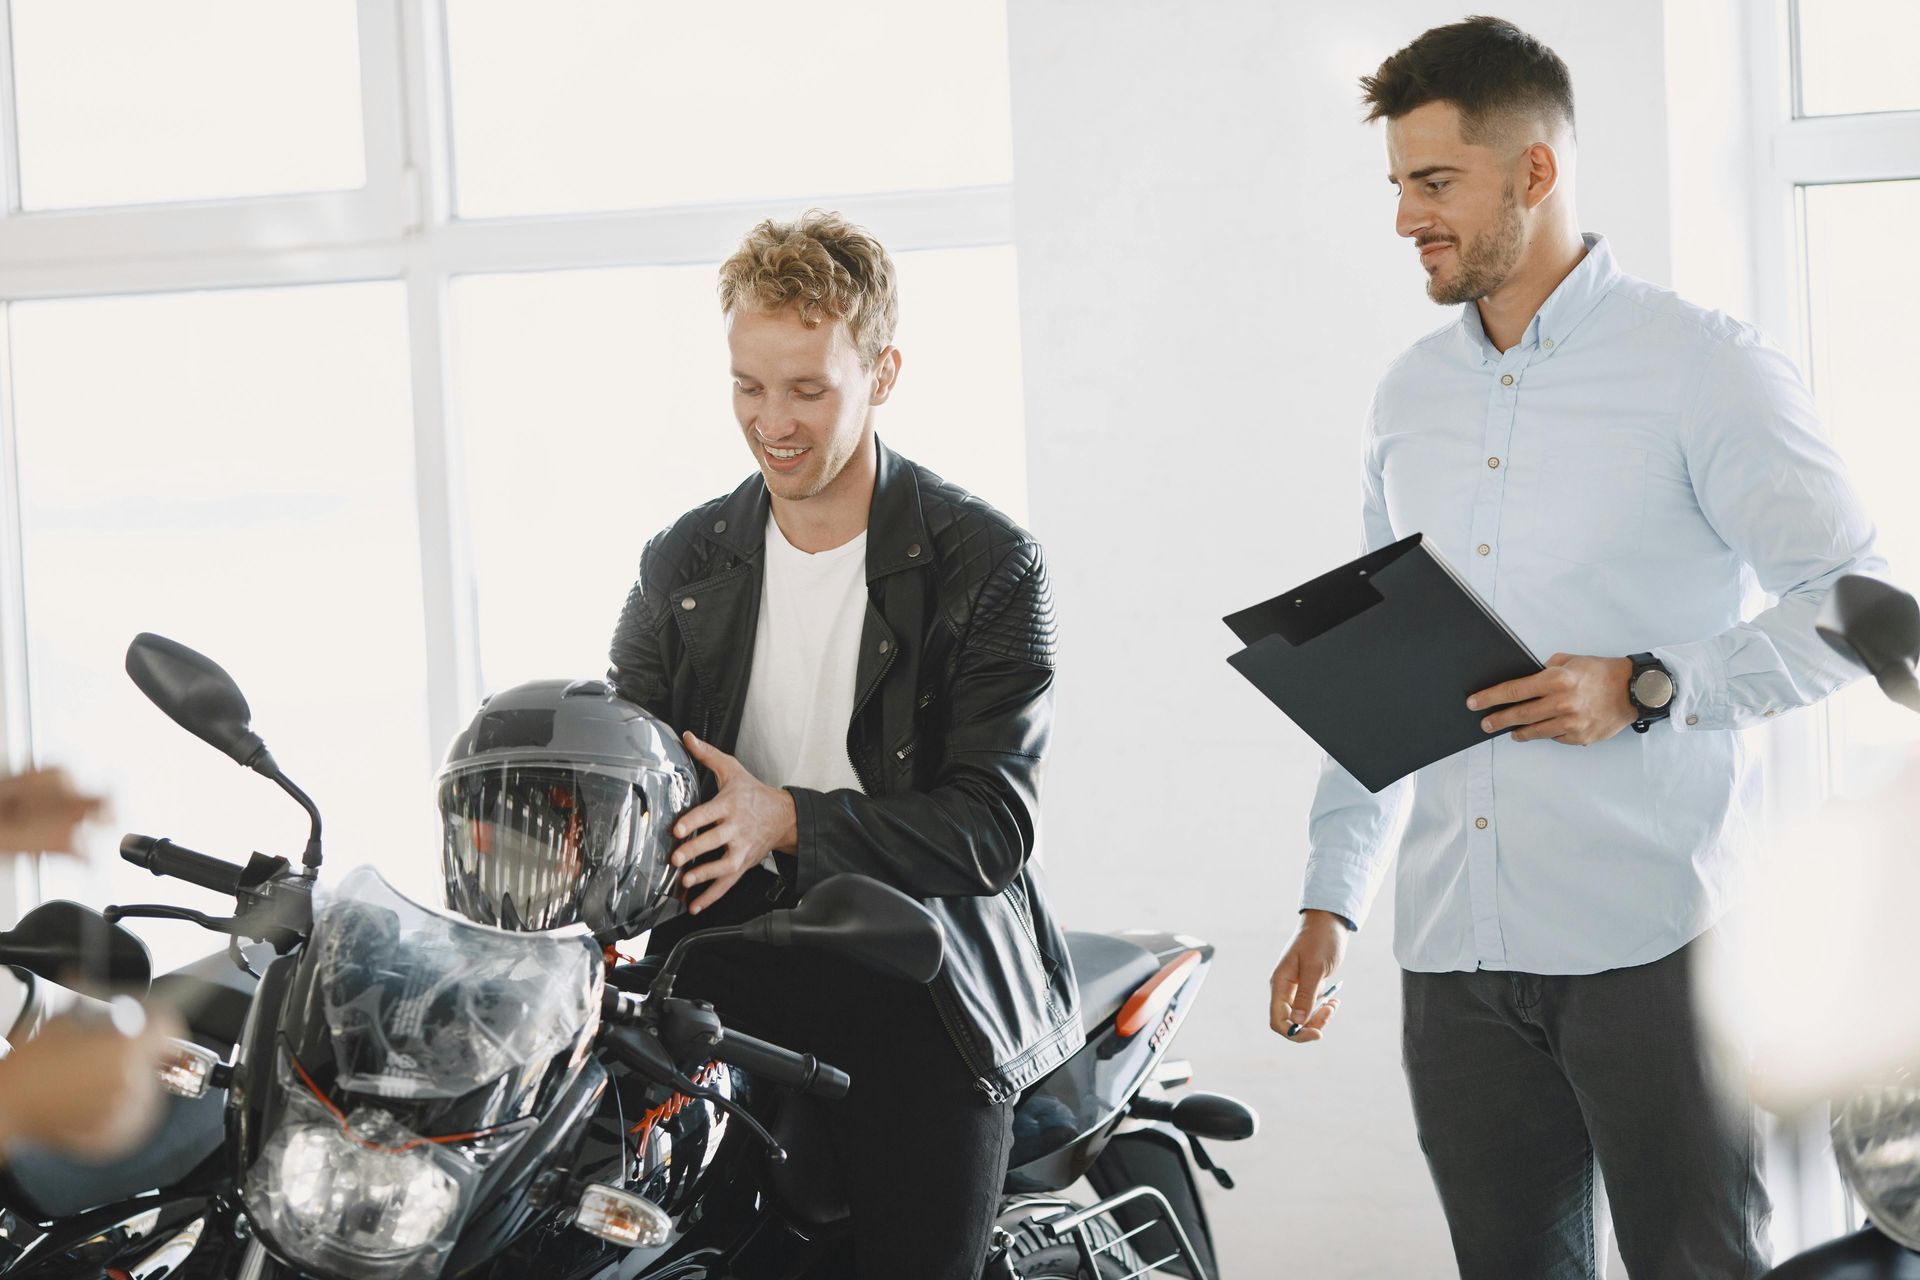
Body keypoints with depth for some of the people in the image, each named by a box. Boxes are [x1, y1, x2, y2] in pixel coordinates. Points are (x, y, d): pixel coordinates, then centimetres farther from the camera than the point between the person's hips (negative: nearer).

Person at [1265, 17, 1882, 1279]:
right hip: (1455, 943, 5)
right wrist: (1331, 899, 13)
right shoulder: (1411, 396, 15)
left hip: (1651, 937, -5)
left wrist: (1644, 691, -16)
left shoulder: (1699, 364, -3)